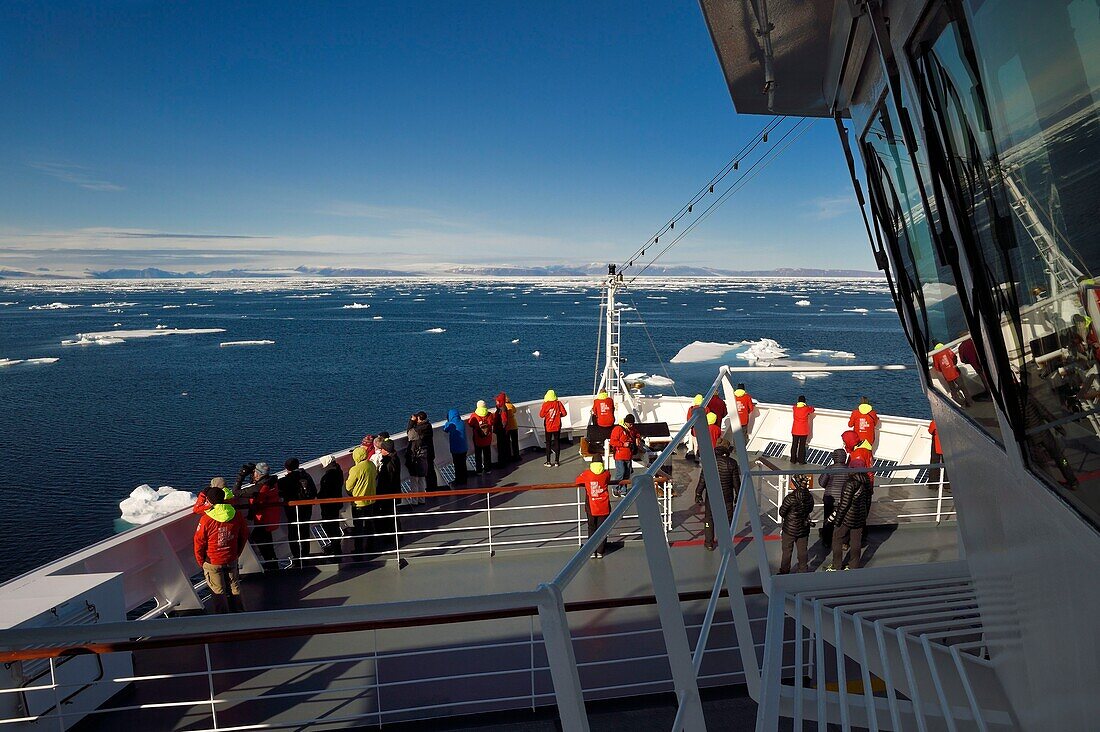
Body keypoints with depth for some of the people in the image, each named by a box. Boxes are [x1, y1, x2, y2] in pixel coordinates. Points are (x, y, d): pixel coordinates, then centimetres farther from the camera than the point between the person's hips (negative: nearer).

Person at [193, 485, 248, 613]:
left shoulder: (206, 519, -21)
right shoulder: (236, 515, -8)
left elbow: (199, 542, -11)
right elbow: (244, 536, 5)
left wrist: (201, 562, 5)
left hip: (213, 563, -4)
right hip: (232, 560, 4)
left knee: (218, 592, 10)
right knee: (234, 588, 19)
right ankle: (238, 613, 31)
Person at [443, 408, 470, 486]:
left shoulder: (451, 424, -19)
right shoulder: (462, 423, -7)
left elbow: (445, 429, 0)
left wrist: (448, 421, 8)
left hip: (455, 449, -4)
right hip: (464, 448, 5)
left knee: (457, 465, 9)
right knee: (463, 464, 17)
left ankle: (458, 481, 18)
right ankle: (464, 480, 28)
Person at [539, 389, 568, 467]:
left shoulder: (545, 404, -12)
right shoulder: (558, 403, -6)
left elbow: (541, 415, -9)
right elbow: (564, 413, -6)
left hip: (548, 427, -1)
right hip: (557, 427, 1)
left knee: (548, 444, 7)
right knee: (557, 443, 8)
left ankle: (548, 462, 8)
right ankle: (557, 461, 9)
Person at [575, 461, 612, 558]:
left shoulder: (587, 474, -6)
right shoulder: (606, 474, -4)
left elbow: (578, 481, 10)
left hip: (591, 507, 0)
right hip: (604, 507, 0)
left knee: (592, 528, 14)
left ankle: (592, 551, 14)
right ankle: (600, 552, 13)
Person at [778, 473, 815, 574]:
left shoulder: (790, 498, -26)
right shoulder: (809, 496, -9)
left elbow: (781, 513, -16)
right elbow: (810, 510, 8)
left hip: (790, 529, -4)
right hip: (804, 529, 4)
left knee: (787, 551, 12)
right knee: (802, 551, 19)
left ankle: (784, 571, 24)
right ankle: (804, 570, 30)